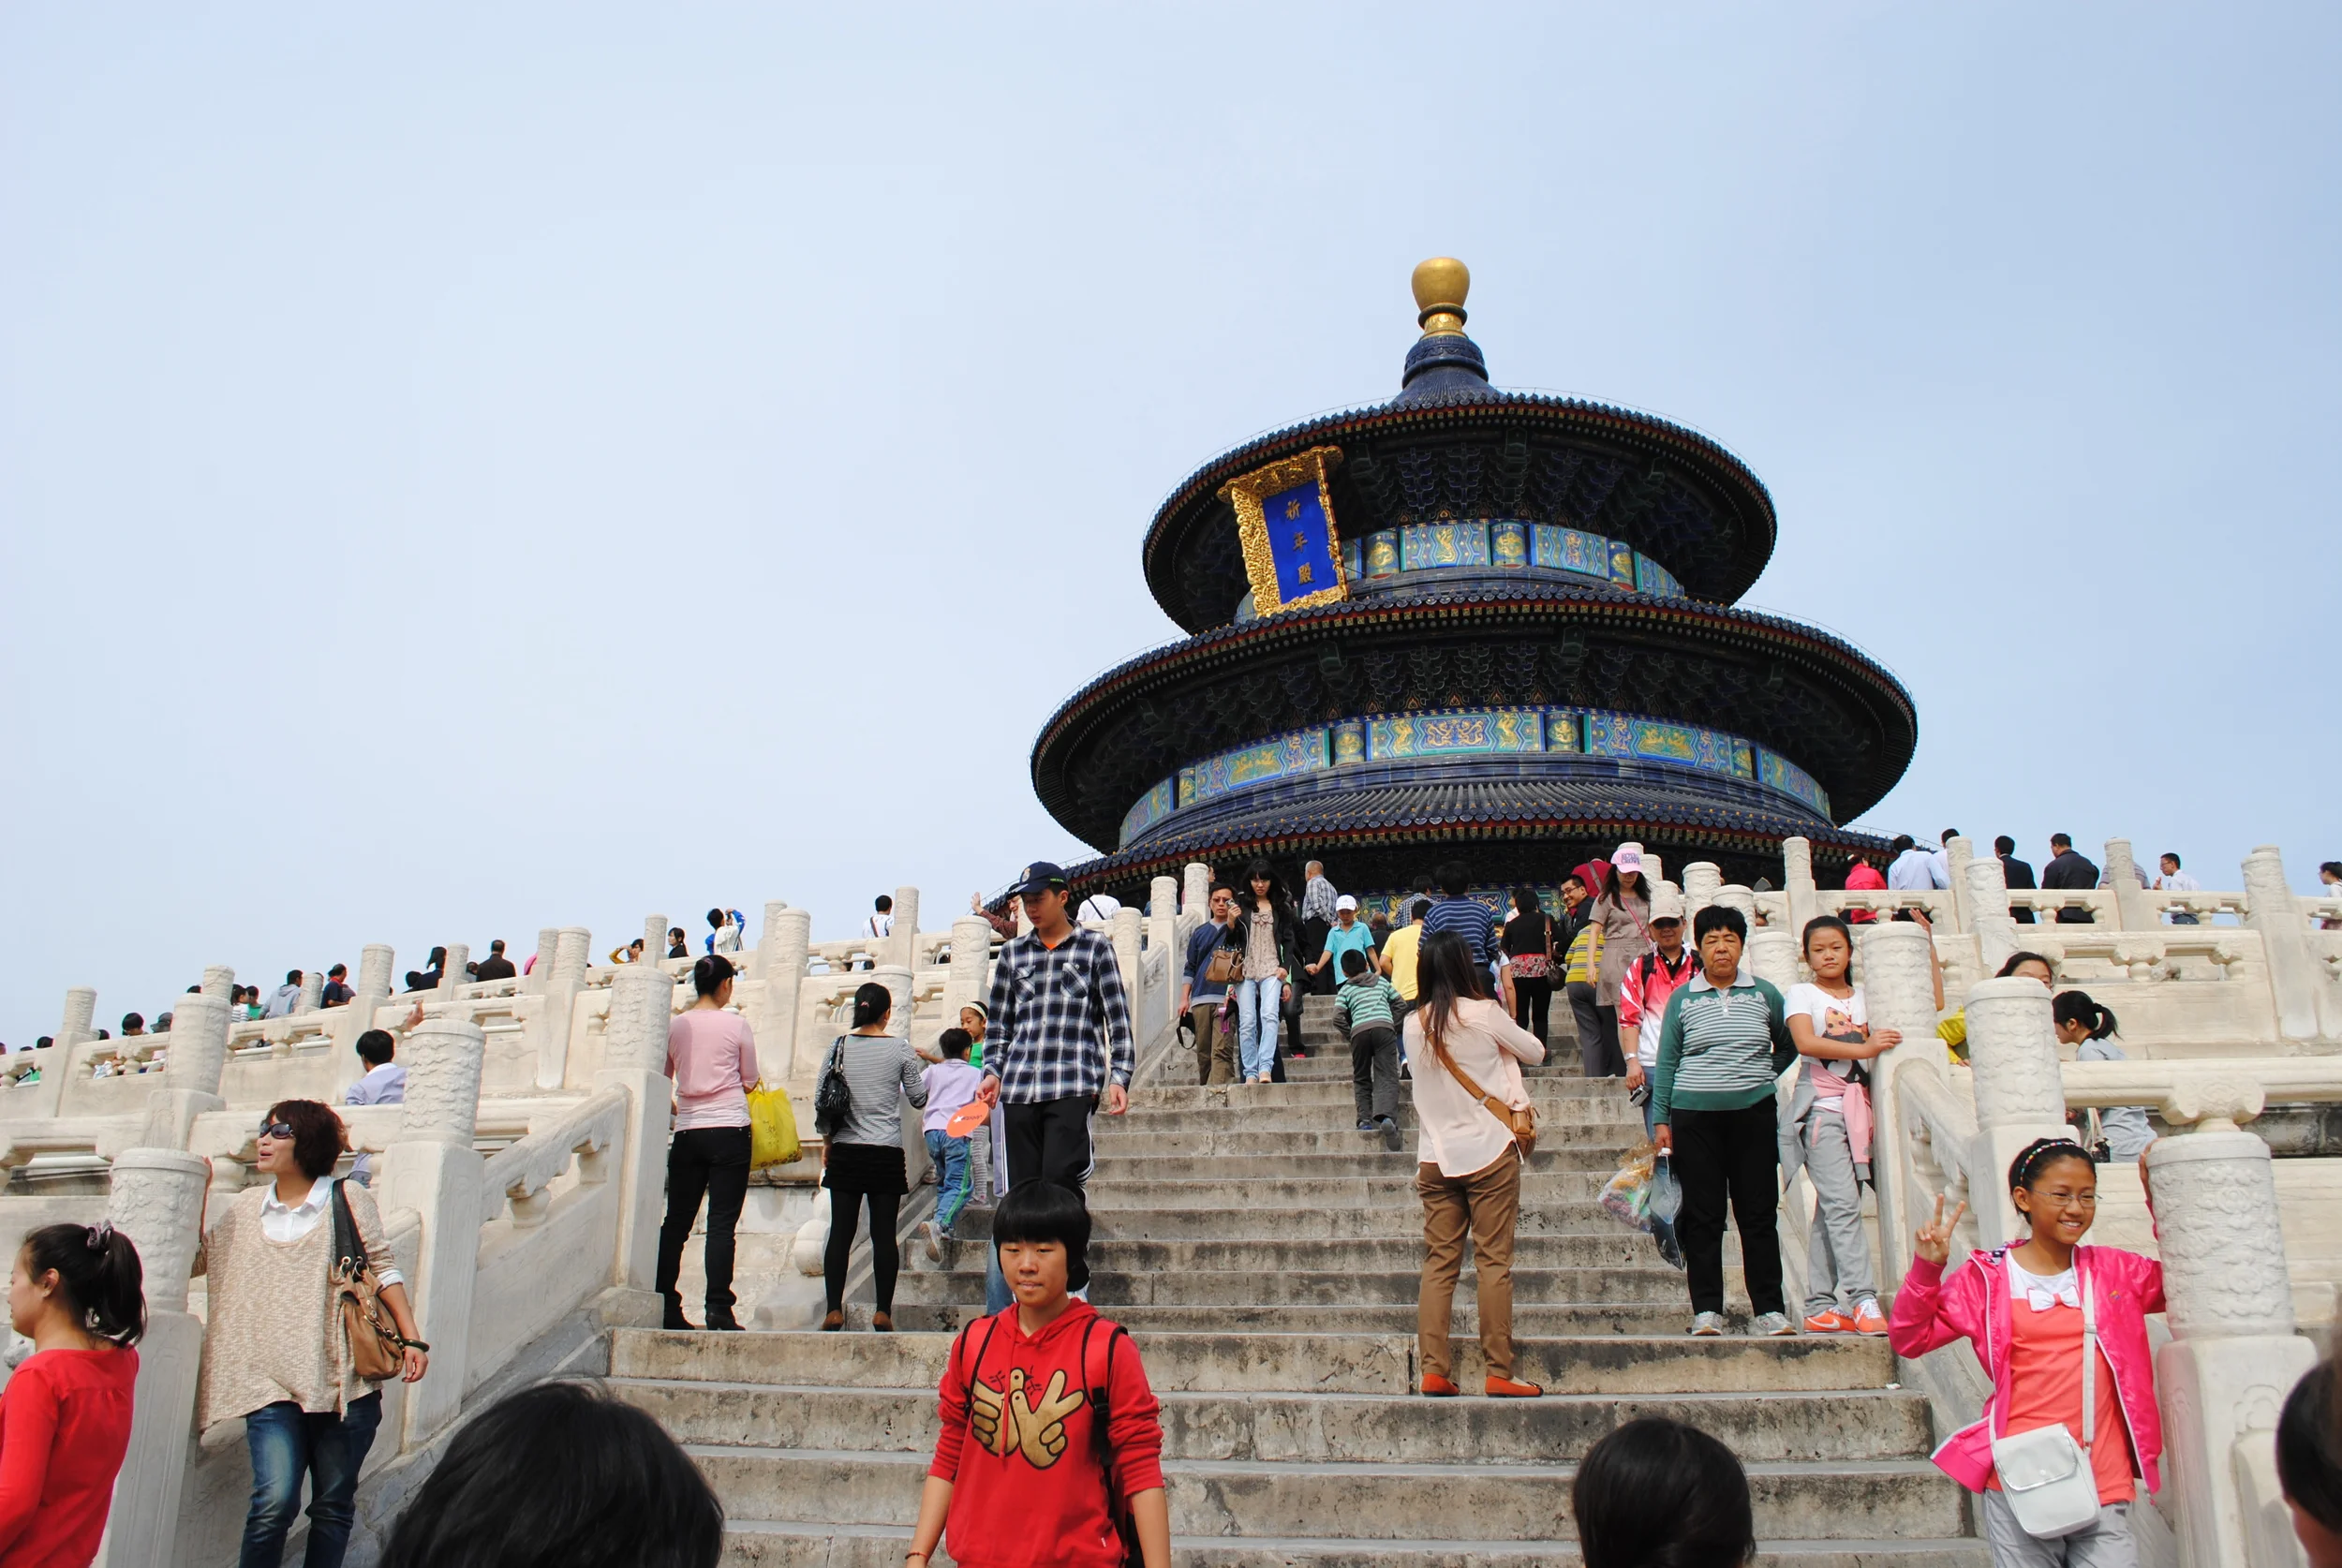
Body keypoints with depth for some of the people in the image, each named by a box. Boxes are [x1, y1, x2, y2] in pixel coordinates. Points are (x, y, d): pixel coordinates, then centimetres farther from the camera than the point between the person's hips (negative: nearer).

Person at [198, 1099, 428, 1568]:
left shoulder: (348, 1199, 4)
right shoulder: (242, 1208, 13)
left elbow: (384, 1270, 3)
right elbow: (192, 1260, 10)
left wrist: (412, 1339, -3)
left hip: (344, 1379, -1)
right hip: (272, 1382, 1)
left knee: (334, 1505, 5)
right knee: (274, 1501, -15)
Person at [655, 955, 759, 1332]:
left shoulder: (677, 1025, 5)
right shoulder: (736, 1024, -4)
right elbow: (750, 1080, 3)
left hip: (687, 1133, 4)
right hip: (730, 1131, -3)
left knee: (676, 1222, 9)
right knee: (722, 1224, -3)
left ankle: (665, 1306, 10)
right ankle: (718, 1308, -6)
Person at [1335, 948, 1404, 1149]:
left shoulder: (1345, 990, 18)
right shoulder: (1381, 981, 26)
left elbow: (1338, 1016, 4)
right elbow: (1398, 1002, 19)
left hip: (1359, 1030, 0)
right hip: (1384, 1026, 0)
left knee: (1361, 1079, 15)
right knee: (1386, 1077, -7)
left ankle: (1365, 1119, 2)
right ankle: (1386, 1116, -29)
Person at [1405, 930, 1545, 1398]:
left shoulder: (1413, 1025, 3)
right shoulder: (1484, 1014, -8)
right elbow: (1535, 1050, 7)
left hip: (1435, 1156, 4)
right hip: (1489, 1151, -4)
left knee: (1438, 1263, 6)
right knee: (1494, 1262, 0)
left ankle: (1433, 1371, 4)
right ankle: (1498, 1373, 2)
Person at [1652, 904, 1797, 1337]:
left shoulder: (1764, 993, 8)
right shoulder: (1682, 998, 6)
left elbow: (1789, 1046, 20)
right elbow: (1667, 1062, 7)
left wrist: (1762, 1074, 5)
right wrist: (1660, 1119, 2)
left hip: (1754, 1114, 1)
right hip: (1695, 1117, 0)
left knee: (1759, 1215, 1)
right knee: (1703, 1217, 2)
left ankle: (1769, 1310, 7)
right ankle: (1706, 1310, 7)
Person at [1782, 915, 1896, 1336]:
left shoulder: (1865, 997, 17)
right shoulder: (1801, 994, 2)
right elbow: (1807, 1042, -15)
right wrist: (1864, 1048, -17)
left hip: (1856, 1109, 5)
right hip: (1821, 1108, -5)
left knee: (1832, 1210, 5)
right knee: (1843, 1204, -16)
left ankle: (1820, 1308, 8)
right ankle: (1863, 1301, -19)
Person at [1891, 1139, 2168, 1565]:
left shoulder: (2114, 1271, 12)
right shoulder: (1986, 1277, 2)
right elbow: (1909, 1339, 1)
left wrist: (2158, 1203, 8)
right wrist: (1927, 1269, -13)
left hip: (2106, 1485, 2)